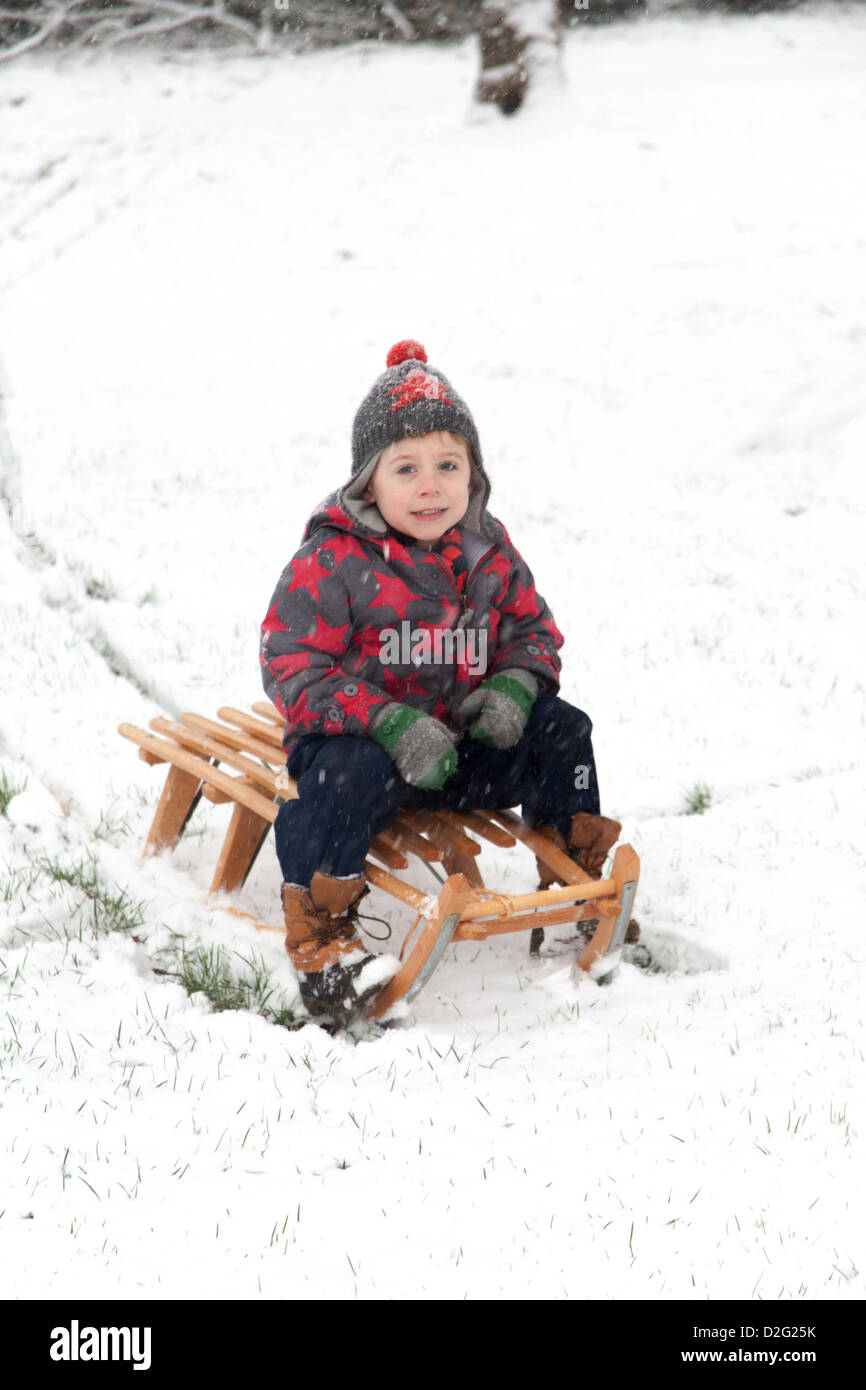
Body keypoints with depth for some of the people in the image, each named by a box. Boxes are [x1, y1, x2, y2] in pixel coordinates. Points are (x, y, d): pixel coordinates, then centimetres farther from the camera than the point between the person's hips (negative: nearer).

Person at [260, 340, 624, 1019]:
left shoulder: (489, 552, 4)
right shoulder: (332, 562, -15)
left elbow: (533, 628, 15)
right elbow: (293, 667, -18)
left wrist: (514, 685, -10)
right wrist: (391, 723, -28)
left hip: (463, 743, 5)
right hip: (359, 738, -5)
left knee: (561, 729, -6)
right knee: (351, 774, -37)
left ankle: (577, 876, 13)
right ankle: (320, 940, -27)